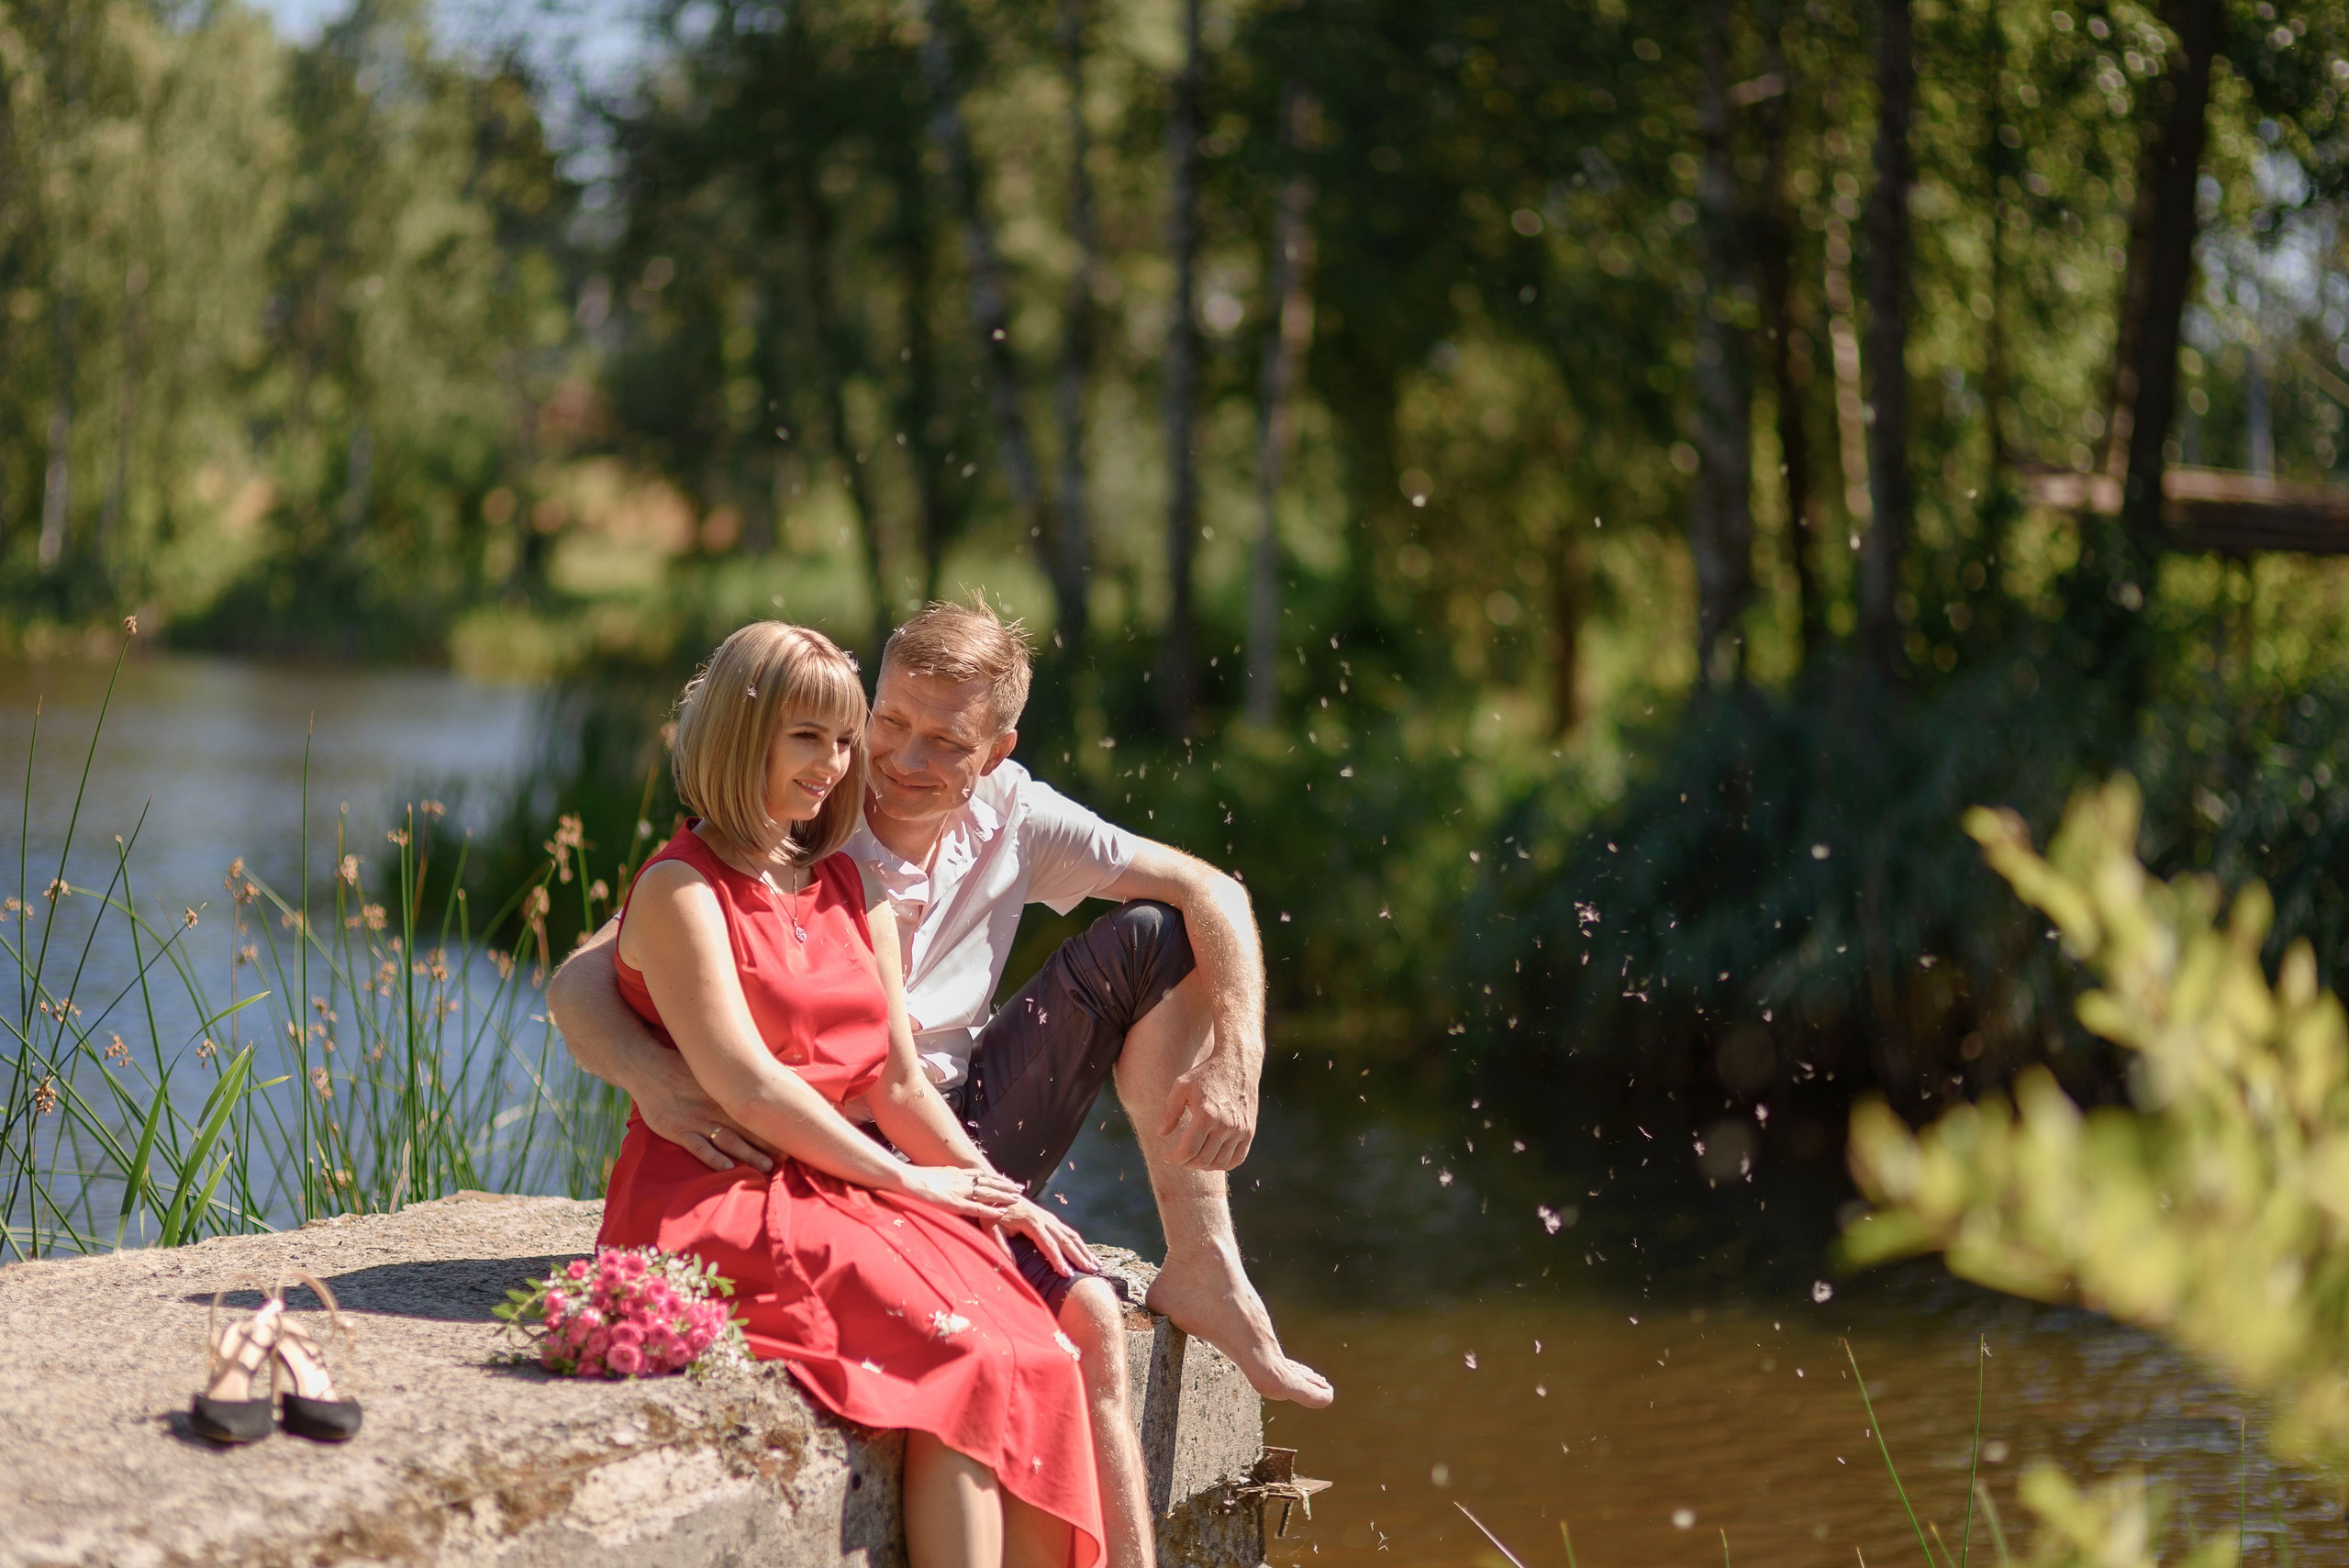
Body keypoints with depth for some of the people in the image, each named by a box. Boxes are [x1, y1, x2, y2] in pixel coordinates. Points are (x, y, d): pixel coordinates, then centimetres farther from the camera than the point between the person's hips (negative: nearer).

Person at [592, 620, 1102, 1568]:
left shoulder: (846, 887, 18)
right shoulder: (681, 891, -6)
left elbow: (896, 1081, 16)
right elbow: (748, 1090, -13)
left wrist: (1001, 1196, 3)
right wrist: (904, 1178, -9)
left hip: (839, 1196, 7)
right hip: (718, 1206, -7)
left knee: (1032, 1349, -20)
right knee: (967, 1361, -26)